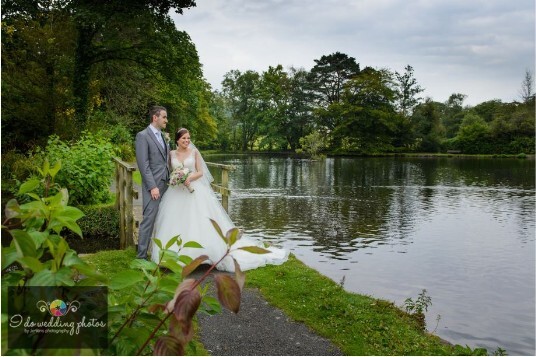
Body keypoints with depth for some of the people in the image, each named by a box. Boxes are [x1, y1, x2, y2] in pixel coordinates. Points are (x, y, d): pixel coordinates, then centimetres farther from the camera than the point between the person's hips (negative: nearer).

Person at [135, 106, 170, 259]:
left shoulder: (162, 136, 17)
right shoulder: (143, 136, -8)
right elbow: (143, 164, -14)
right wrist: (153, 187, -18)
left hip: (165, 184, 7)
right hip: (153, 186, -7)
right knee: (149, 220, -6)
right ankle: (141, 255, 2)